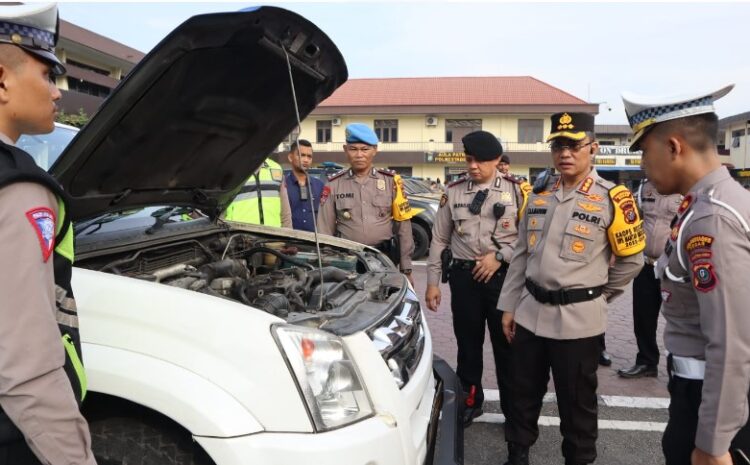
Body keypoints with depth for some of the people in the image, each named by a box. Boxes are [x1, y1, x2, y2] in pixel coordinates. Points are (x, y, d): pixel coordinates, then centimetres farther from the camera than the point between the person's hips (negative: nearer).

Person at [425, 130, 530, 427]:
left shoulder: (517, 190, -1)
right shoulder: (453, 192, 6)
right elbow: (439, 239, 8)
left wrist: (500, 256, -13)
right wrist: (432, 282, 6)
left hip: (504, 276, -2)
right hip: (464, 276, 2)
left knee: (507, 345, 6)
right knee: (467, 343, 13)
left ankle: (514, 410, 23)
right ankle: (469, 401, 31)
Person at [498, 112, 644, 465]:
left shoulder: (612, 199, -9)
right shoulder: (539, 193, 6)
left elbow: (632, 260, 0)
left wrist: (597, 296, 5)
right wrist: (508, 305, 9)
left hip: (578, 318, -5)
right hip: (530, 311, 5)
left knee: (576, 402, 10)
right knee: (523, 393, 17)